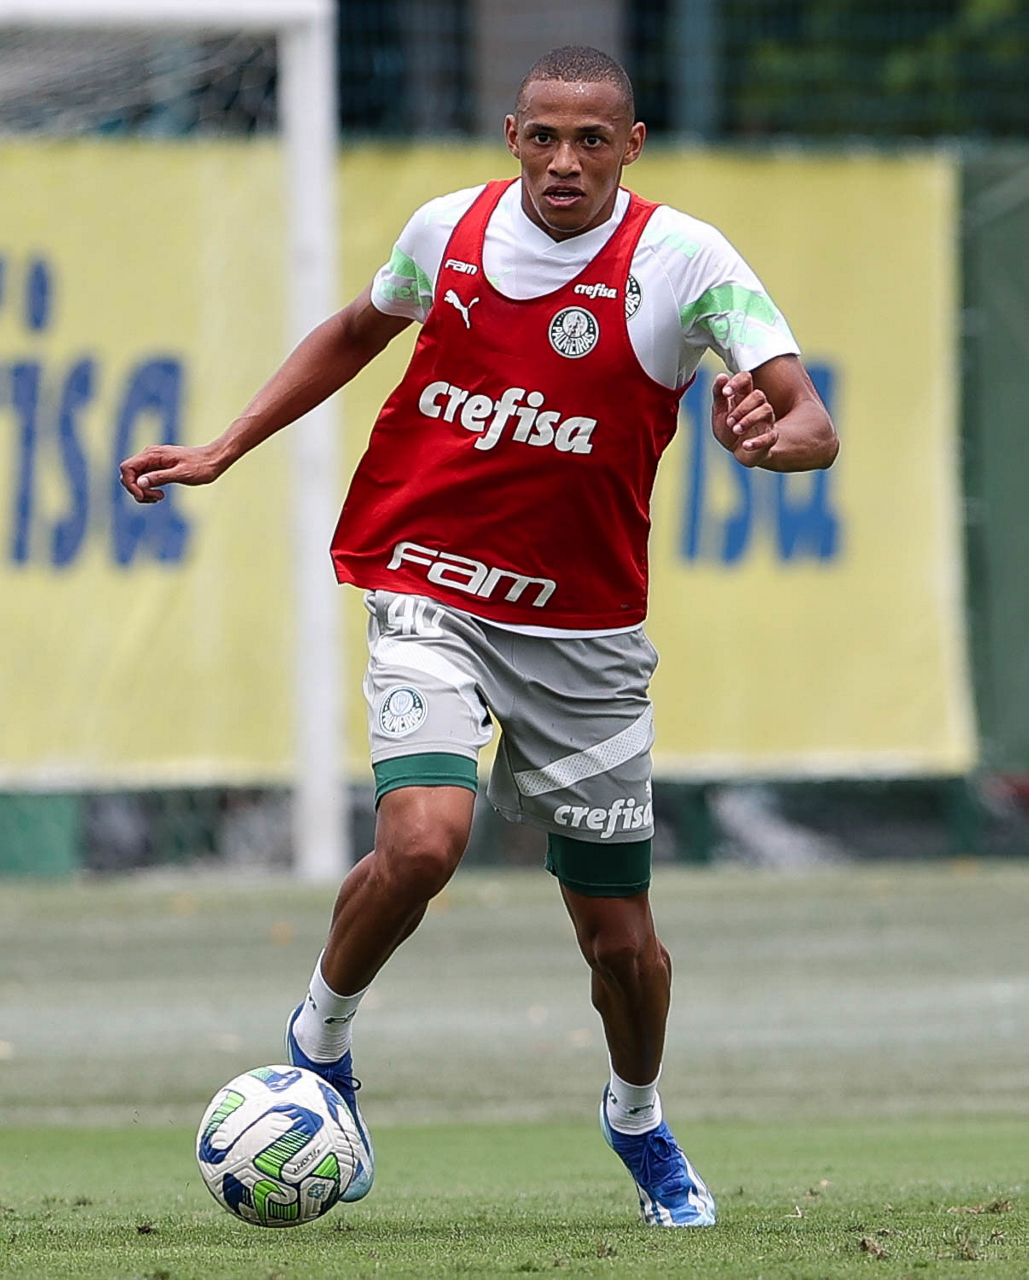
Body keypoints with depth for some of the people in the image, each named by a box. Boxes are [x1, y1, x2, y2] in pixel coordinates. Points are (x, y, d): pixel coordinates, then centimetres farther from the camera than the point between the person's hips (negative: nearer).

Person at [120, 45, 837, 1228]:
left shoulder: (683, 262, -10)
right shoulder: (450, 229, -1)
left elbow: (812, 424, -17)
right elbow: (358, 331, 21)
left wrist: (771, 438, -40)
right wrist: (224, 451, 17)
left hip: (584, 630, 0)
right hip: (431, 594, 0)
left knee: (617, 933, 6)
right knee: (421, 840, -26)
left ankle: (638, 1120, 37)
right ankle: (319, 1043, 2)